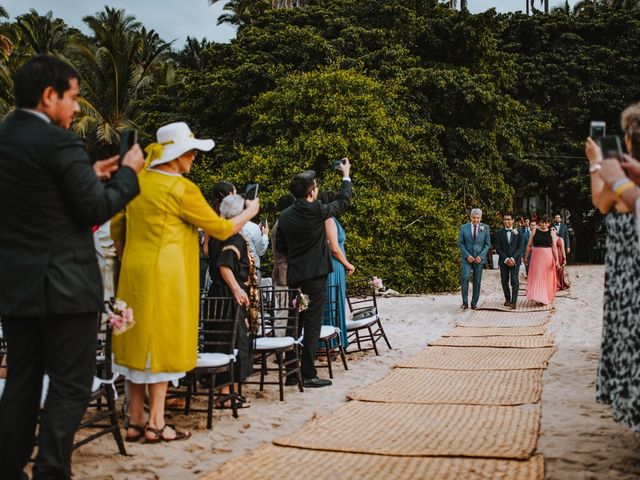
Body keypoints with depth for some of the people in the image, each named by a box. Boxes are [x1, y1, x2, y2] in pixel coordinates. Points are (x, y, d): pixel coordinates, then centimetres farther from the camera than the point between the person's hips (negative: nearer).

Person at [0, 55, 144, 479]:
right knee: (70, 388, 1)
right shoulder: (59, 142, -14)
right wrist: (128, 172, 1)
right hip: (64, 286, -8)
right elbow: (97, 210, -14)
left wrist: (89, 175, 17)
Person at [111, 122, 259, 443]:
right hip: (166, 276, -7)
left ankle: (135, 422, 17)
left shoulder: (137, 182, 7)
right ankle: (156, 424, 6)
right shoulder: (181, 188, -12)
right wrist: (249, 212, 10)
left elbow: (117, 226, 14)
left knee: (138, 344, 11)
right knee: (162, 345, 1)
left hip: (134, 274, 7)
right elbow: (221, 229, -6)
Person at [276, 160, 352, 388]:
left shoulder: (285, 215, 4)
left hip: (294, 277, 6)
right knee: (312, 326, -2)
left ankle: (291, 373, 17)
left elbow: (280, 246, 11)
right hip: (315, 276, -6)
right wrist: (346, 175, 17)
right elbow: (342, 201, 3)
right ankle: (308, 375, 0)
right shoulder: (316, 211, -12)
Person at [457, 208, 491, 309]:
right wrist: (467, 255, -9)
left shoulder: (485, 228, 3)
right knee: (465, 277, -18)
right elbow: (460, 243, 3)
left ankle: (474, 303, 12)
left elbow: (487, 244, 4)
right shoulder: (464, 228, 3)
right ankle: (465, 302, -11)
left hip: (479, 258, 1)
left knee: (477, 281, 3)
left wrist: (481, 256, -9)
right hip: (467, 258, -1)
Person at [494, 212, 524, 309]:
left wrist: (513, 258, -12)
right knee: (504, 281, 7)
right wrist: (506, 259, -10)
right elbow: (498, 248, 0)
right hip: (503, 260, 2)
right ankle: (507, 299, 23)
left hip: (515, 260, -2)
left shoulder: (517, 232, 3)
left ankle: (513, 302, -10)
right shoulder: (499, 233, 4)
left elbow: (520, 247, 0)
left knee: (514, 281, -8)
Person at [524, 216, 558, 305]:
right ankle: (538, 297, -3)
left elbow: (554, 247, -1)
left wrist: (557, 260, -7)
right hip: (536, 257, 0)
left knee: (547, 278, 5)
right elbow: (529, 245, 7)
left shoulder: (552, 233, 2)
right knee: (536, 277, -5)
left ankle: (546, 299, 17)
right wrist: (525, 257, 7)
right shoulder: (535, 231, 4)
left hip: (548, 257, 0)